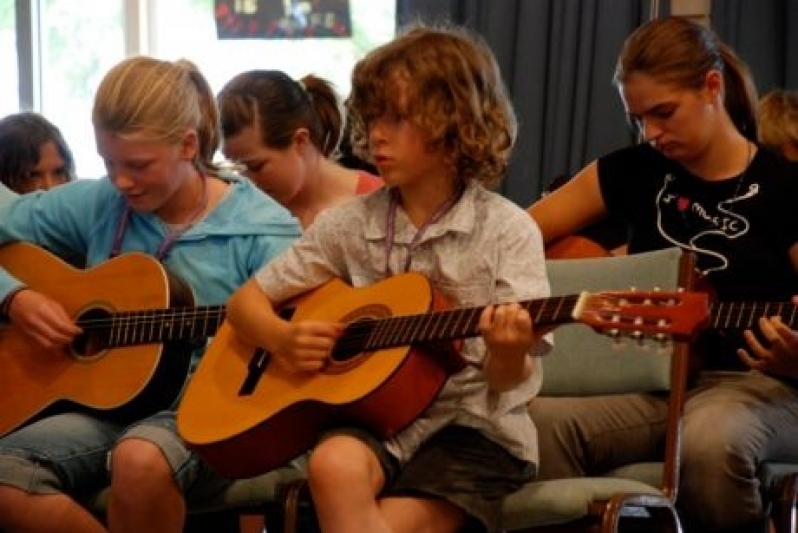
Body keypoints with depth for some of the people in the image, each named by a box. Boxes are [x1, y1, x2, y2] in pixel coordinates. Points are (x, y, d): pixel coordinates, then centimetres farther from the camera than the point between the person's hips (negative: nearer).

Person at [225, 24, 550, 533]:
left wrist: (508, 353, -32)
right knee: (334, 465, -32)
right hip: (377, 416, 3)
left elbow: (510, 381, -8)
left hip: (473, 424, -3)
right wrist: (284, 339, -8)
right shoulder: (350, 223, 5)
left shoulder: (506, 230, -5)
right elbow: (247, 300, 13)